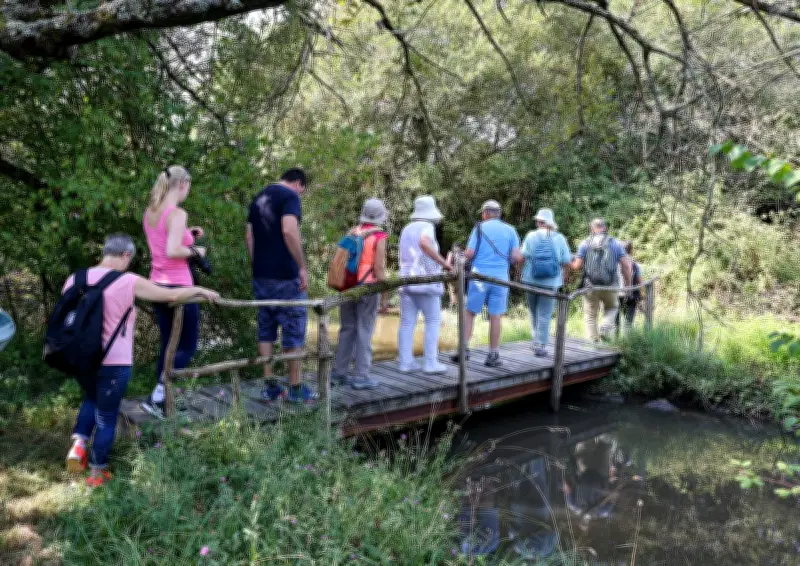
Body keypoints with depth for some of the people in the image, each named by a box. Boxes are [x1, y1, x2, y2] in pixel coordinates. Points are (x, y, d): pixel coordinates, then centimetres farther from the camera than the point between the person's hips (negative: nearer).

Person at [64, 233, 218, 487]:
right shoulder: (128, 282, -14)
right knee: (106, 417, 10)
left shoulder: (74, 279, 1)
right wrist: (201, 290, 9)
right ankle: (98, 472, 22)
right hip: (113, 363, -5)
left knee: (91, 399, 32)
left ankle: (79, 442, 15)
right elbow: (171, 295, -7)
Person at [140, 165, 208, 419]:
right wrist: (195, 250, -10)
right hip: (178, 287, -8)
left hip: (158, 285, 8)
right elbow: (172, 251, -26)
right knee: (188, 347, 3)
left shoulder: (150, 213, 9)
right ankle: (156, 398, -3)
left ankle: (162, 401, 19)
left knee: (167, 344, 15)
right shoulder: (178, 214, -17)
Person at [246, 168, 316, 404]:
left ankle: (270, 387, 13)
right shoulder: (290, 196, -8)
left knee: (266, 331, 10)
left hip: (261, 275, 8)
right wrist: (302, 267, -18)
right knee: (294, 330, 1)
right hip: (285, 276, -7)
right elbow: (289, 230, -23)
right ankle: (296, 388, 6)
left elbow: (249, 236, 18)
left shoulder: (259, 197, 17)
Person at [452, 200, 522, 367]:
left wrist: (467, 257, 15)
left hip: (479, 276, -1)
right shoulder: (510, 230, 4)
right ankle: (493, 355, 7)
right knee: (495, 316, 4)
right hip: (500, 278, 1)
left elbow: (469, 254, -7)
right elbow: (517, 258, -2)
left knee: (470, 313, 9)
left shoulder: (480, 228, -1)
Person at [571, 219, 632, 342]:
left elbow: (577, 266, -4)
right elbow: (626, 266, -2)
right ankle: (606, 326, 2)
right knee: (612, 307, 27)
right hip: (610, 286, 1)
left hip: (590, 286, -1)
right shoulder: (616, 244, 3)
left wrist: (571, 262, 19)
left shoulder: (585, 244, -1)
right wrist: (627, 284, 7)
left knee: (590, 316, 11)